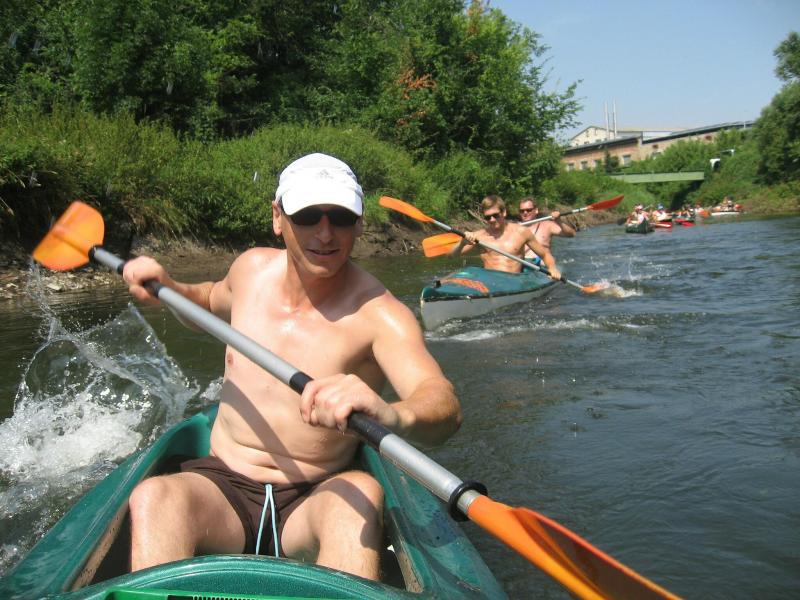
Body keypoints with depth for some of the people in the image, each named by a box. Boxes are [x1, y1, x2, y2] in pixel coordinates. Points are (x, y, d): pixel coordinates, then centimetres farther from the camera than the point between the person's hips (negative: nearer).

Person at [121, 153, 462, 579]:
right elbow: (213, 302, 27)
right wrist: (169, 289, 6)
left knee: (361, 493, -37)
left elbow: (445, 406, -33)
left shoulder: (376, 313, -16)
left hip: (314, 500, -3)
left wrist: (393, 415, -56)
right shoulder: (252, 268, 1)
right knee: (153, 497, -30)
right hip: (221, 486, 3)